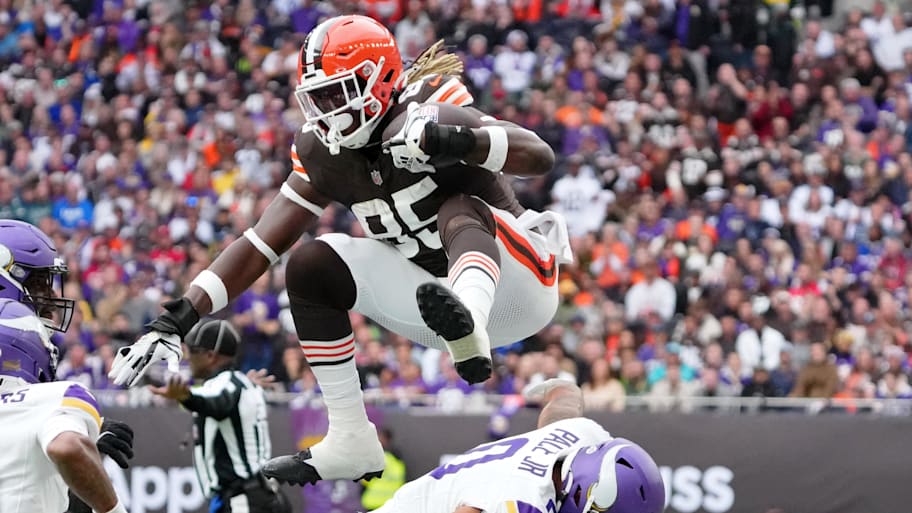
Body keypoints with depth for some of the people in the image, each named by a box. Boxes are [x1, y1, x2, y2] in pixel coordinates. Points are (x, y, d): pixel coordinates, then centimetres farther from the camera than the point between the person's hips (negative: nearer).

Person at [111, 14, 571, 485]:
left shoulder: (425, 115, -19)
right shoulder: (324, 155, 0)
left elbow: (541, 157, -32)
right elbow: (258, 247, -2)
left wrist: (453, 142, -48)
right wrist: (177, 319, -11)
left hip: (517, 283, -7)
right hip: (437, 295, 7)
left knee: (460, 208, -34)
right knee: (311, 267, -5)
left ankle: (467, 328, -70)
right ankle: (351, 442, -6)